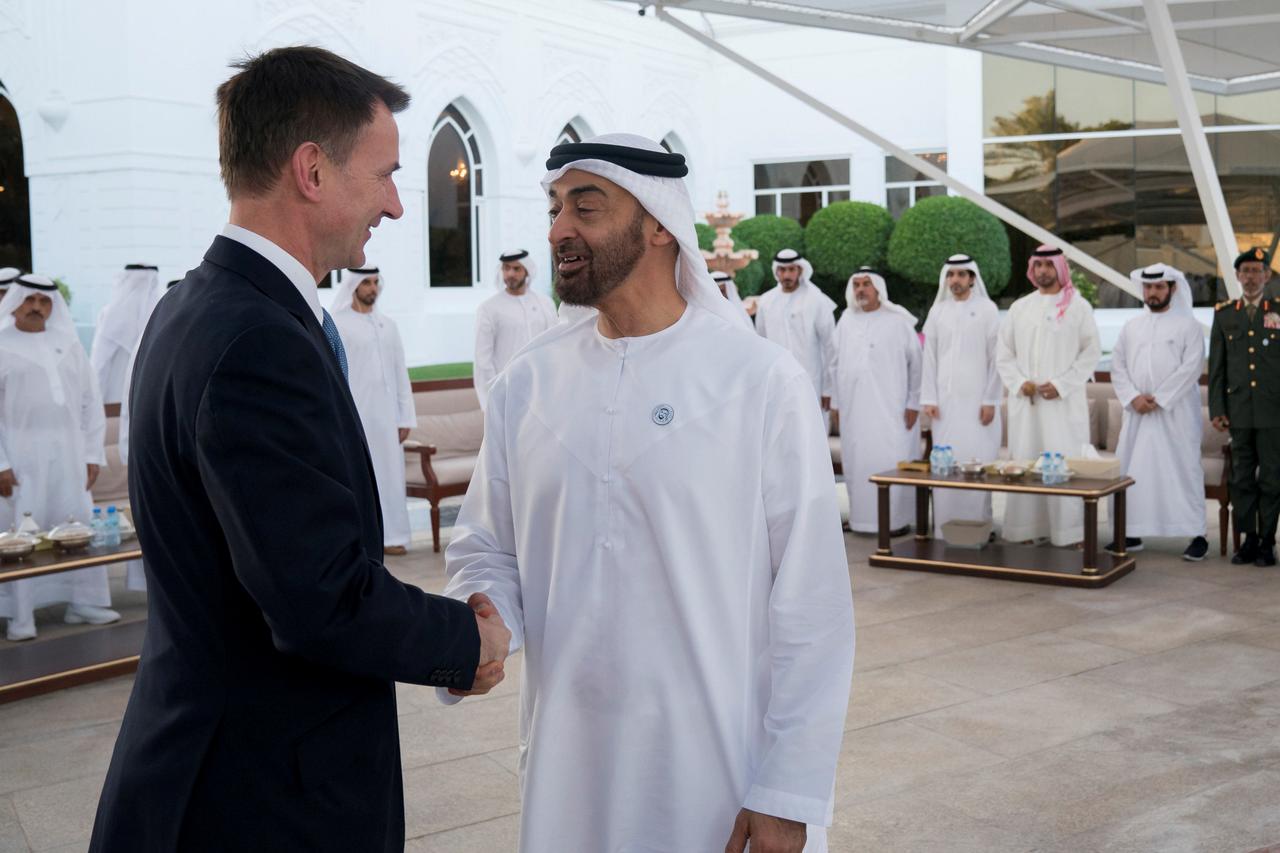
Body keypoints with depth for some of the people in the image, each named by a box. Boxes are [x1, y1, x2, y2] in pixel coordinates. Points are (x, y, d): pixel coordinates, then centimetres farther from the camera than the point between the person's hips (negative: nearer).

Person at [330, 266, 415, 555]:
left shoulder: (387, 325, 12)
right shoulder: (337, 325, -4)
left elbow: (400, 374, 13)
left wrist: (405, 417, 8)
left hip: (386, 414, 5)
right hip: (354, 414, -5)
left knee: (389, 473, 6)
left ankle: (388, 535, 12)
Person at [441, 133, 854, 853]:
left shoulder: (762, 381, -10)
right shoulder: (525, 385, 2)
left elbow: (812, 605, -9)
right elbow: (486, 547, 11)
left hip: (724, 781, -3)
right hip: (565, 770, 4)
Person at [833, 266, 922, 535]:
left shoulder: (898, 321, -3)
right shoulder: (846, 321, 10)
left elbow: (916, 362, -2)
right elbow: (837, 364, 12)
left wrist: (913, 403, -5)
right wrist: (836, 402, 10)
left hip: (890, 408, -4)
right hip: (854, 409, 4)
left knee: (891, 462, -5)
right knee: (857, 463, 6)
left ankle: (896, 519, 3)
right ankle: (861, 517, 15)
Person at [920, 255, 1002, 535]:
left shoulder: (987, 309, 0)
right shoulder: (937, 311, 9)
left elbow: (995, 358, -2)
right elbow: (930, 358, 8)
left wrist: (990, 400, -7)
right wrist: (929, 398, 2)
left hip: (977, 399, -2)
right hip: (945, 399, 3)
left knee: (977, 459, -5)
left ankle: (978, 524, 3)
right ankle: (945, 526, 7)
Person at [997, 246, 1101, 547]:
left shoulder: (1078, 306, 1)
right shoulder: (1019, 308, 11)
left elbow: (1091, 352, -2)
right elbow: (1004, 354, 12)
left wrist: (1061, 385, -10)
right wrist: (1019, 383, -4)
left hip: (1064, 403, -3)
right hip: (1025, 401, 4)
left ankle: (1070, 533, -2)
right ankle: (1027, 529, 9)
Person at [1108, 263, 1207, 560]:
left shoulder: (1188, 325, 0)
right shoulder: (1131, 327, 13)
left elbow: (1191, 367, -10)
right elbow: (1118, 366, 8)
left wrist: (1159, 399, -15)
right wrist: (1133, 397, -8)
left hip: (1176, 413, -4)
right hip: (1137, 413, 4)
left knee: (1184, 469, -4)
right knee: (1130, 470, 4)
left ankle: (1197, 535, 2)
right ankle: (1132, 533, 12)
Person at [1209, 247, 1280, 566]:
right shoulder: (1224, 314, 9)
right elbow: (1216, 367, 8)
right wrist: (1216, 409, 2)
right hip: (1239, 412, 2)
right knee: (1242, 478, 5)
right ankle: (1248, 540, 13)